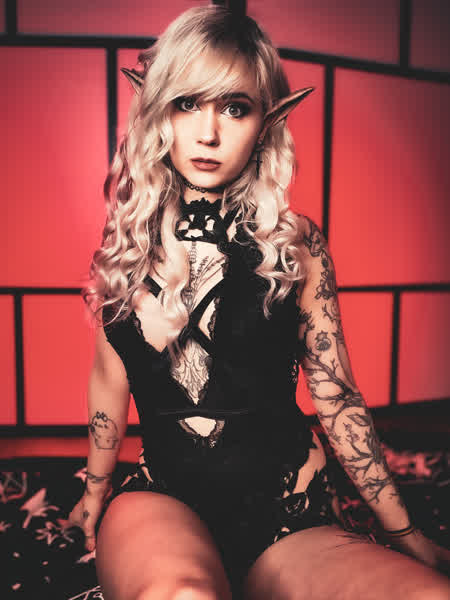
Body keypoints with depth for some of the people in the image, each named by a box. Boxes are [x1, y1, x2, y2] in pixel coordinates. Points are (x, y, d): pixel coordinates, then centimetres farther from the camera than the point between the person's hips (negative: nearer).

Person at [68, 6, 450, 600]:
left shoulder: (297, 244, -1)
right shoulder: (133, 237, 4)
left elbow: (335, 393, 3)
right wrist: (96, 490, 18)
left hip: (289, 515, 1)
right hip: (164, 500, 0)